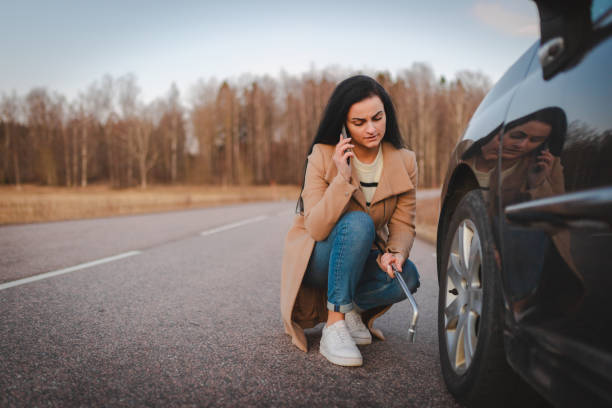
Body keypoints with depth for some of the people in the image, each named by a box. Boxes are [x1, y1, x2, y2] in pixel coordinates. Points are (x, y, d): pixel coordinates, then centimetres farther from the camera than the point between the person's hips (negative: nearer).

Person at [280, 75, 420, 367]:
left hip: (363, 258, 3)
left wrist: (395, 253, -28)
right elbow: (316, 228, -24)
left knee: (407, 276, -28)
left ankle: (348, 308, 0)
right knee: (358, 222, -35)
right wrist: (343, 178, -35)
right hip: (318, 260, -3)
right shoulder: (323, 157, -17)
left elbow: (403, 225, -6)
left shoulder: (404, 162, -7)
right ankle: (334, 327, -28)